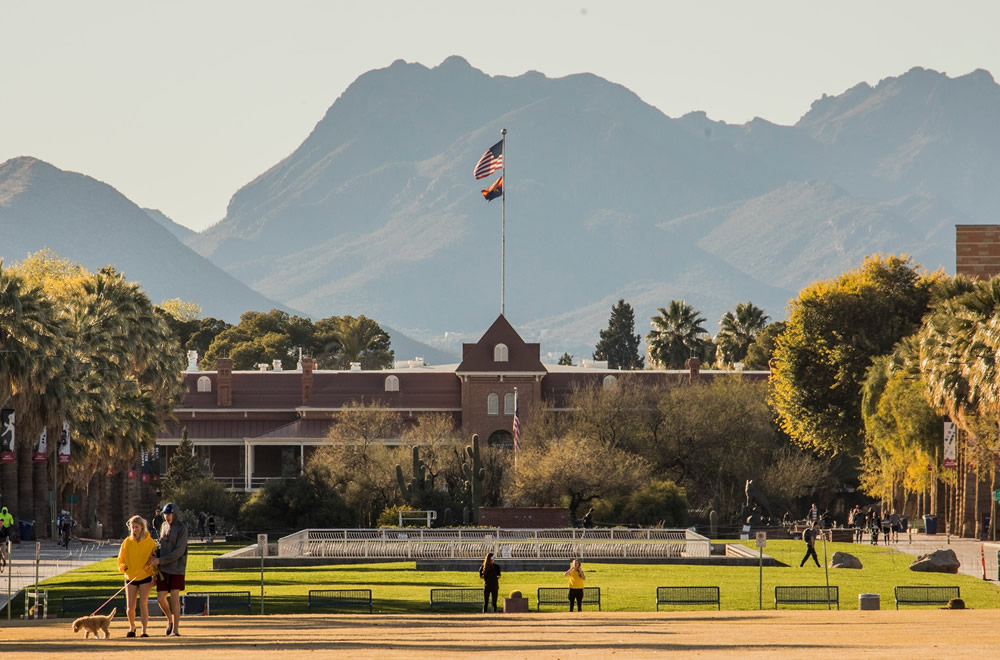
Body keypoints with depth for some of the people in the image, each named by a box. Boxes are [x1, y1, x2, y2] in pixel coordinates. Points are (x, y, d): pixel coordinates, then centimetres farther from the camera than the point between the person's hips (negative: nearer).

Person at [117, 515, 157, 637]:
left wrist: (154, 576, -6)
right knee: (130, 607, 1)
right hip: (130, 578, 2)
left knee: (143, 604, -8)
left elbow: (154, 559, 1)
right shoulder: (127, 542, 0)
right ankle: (132, 627, 25)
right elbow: (121, 559, 8)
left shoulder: (150, 542, -4)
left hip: (145, 578, -2)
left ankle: (144, 630, -3)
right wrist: (123, 568, -12)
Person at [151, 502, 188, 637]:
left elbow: (179, 551, -15)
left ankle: (175, 629, 0)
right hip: (163, 569, 5)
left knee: (174, 597, -6)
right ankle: (170, 620, 27)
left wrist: (160, 560, -16)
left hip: (177, 569, -5)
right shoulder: (165, 526, 11)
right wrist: (156, 556, 0)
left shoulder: (182, 528, -9)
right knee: (161, 598, 2)